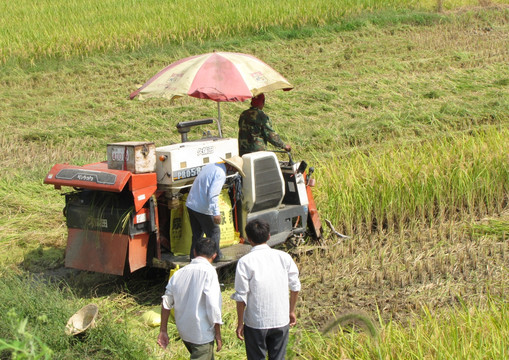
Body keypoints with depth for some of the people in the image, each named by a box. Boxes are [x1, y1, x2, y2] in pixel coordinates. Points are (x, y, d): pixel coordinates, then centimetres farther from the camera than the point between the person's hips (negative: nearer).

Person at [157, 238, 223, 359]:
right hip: (202, 334, -7)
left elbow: (166, 302, 8)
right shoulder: (209, 272, -15)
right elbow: (213, 305, -20)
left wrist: (163, 331, 16)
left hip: (184, 331, 7)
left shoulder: (179, 273, 5)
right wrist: (218, 334, -10)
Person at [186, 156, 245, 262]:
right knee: (214, 232, 8)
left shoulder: (211, 166, 11)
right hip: (203, 208, -9)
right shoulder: (220, 174, -17)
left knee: (197, 233, 19)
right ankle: (217, 256, 18)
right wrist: (216, 213, -26)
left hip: (190, 204, 9)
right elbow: (213, 194, -26)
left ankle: (193, 256, 24)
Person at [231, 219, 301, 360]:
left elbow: (241, 296, -11)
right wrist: (291, 311, 20)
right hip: (281, 321, 3)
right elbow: (295, 287, 7)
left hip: (256, 323, -3)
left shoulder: (245, 262, -11)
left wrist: (240, 323, -1)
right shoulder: (284, 257, -1)